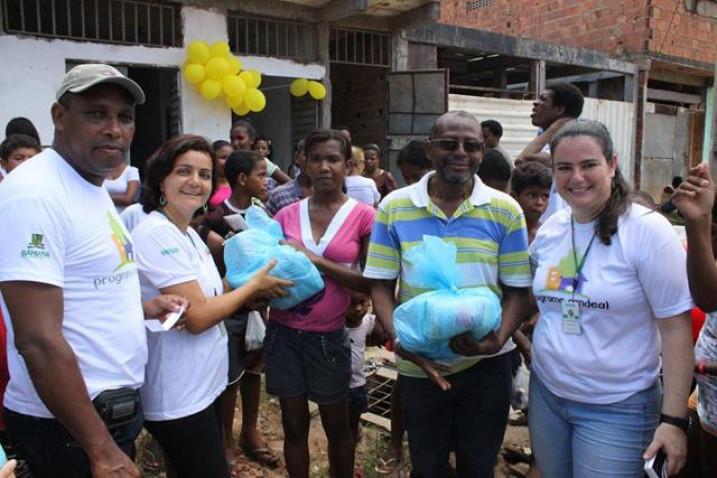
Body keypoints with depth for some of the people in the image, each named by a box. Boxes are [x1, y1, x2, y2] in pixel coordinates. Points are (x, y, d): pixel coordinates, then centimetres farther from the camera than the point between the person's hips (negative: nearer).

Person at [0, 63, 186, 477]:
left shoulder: (95, 190, 9)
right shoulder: (34, 193, -21)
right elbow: (38, 340, -26)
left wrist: (141, 308, 6)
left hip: (110, 409, 9)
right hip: (70, 427, -9)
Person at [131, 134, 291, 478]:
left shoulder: (189, 234, 7)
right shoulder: (156, 234, -21)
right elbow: (196, 317, -23)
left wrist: (254, 295, -4)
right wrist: (254, 284, -12)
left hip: (202, 385, 9)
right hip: (178, 398, -9)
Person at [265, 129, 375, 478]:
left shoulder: (363, 216, -6)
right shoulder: (287, 215, 2)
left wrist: (316, 260, -20)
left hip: (328, 337, -2)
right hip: (283, 333, 2)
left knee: (336, 427, 17)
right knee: (294, 426, 15)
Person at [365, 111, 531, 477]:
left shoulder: (505, 211, -5)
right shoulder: (394, 208, -6)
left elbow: (517, 290, -3)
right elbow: (381, 286, -4)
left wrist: (498, 341, -21)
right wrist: (400, 341, -19)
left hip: (486, 365, 1)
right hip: (419, 366, 0)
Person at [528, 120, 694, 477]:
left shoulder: (647, 229, -15)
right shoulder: (549, 229, 1)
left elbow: (675, 327, -14)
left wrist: (674, 418, -15)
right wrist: (540, 351, 5)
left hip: (617, 408, -5)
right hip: (545, 393, 5)